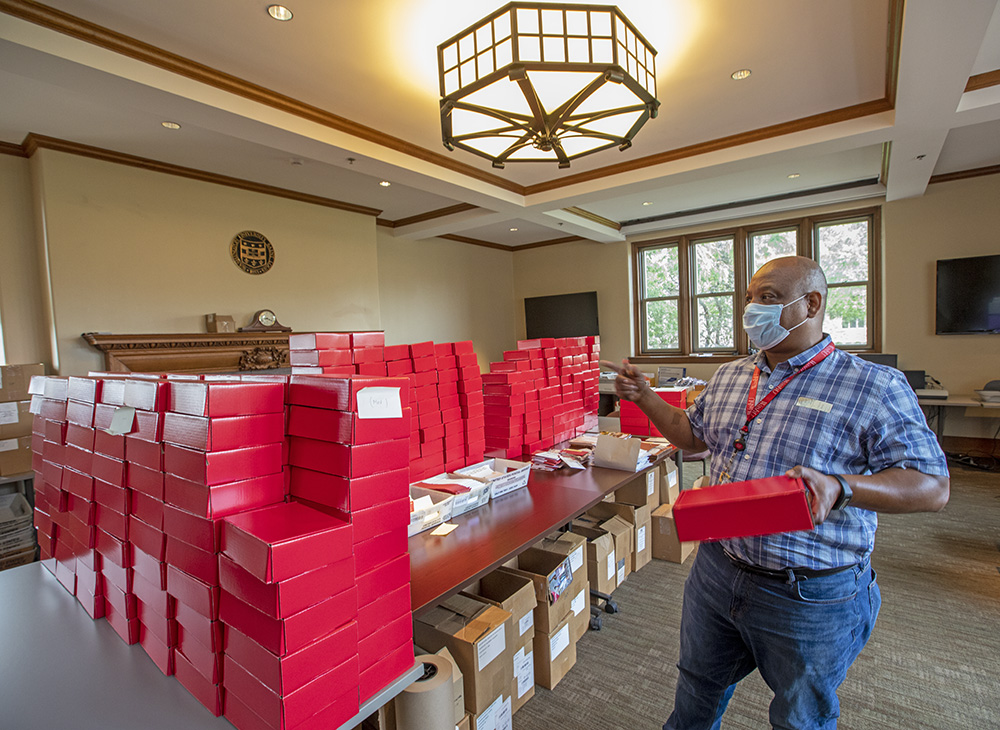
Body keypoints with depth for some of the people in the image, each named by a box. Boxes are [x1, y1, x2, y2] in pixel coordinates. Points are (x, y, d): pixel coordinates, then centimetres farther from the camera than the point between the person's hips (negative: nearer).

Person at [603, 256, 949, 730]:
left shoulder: (875, 387, -13)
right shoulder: (729, 377, 5)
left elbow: (933, 487, -16)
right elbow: (693, 433, 17)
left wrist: (838, 487, -33)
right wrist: (643, 397, 6)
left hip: (810, 598, -4)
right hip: (716, 571, 5)